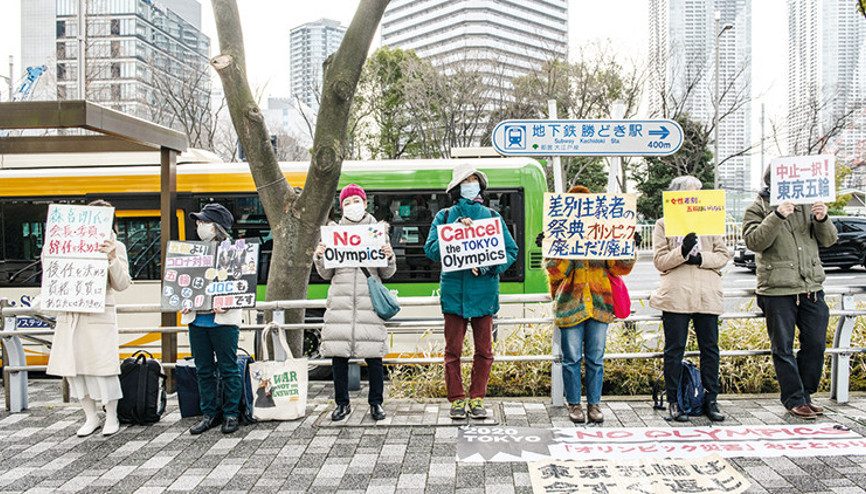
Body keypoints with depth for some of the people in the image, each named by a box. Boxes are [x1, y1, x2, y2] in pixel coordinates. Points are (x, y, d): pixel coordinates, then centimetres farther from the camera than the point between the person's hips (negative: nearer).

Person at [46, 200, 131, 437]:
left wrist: (112, 258, -21)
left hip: (98, 316, -4)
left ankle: (111, 417, 15)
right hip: (69, 316, 5)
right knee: (73, 368, 8)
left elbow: (121, 284, -7)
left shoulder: (115, 246, 2)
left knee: (103, 368, -2)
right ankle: (91, 417, 23)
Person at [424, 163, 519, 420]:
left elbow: (511, 250, 7)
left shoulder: (492, 216, 9)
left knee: (484, 350, 6)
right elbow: (431, 248, -3)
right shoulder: (445, 216, 7)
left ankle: (477, 399, 19)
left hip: (484, 290, 1)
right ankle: (457, 399, 15)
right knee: (453, 350, 3)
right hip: (453, 290, -1)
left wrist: (490, 266, -10)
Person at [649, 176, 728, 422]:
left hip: (707, 295, 3)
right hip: (675, 296, -3)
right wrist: (682, 252, -18)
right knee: (675, 350, 2)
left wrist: (701, 258, -9)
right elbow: (659, 261, -1)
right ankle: (673, 402, 11)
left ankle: (710, 400, 18)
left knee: (710, 349, 7)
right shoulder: (664, 224, 7)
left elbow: (723, 256, 9)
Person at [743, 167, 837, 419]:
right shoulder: (758, 209, 0)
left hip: (812, 288, 5)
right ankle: (794, 400, 13)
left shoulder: (807, 205, 13)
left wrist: (822, 219, -11)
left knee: (815, 344, 9)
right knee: (783, 348, 1)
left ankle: (805, 394, 25)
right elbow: (754, 241, -15)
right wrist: (777, 217, -25)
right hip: (777, 290, -4)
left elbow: (828, 240, 9)